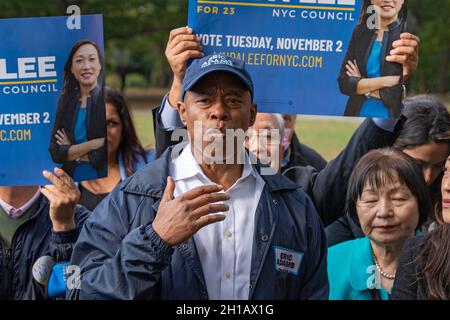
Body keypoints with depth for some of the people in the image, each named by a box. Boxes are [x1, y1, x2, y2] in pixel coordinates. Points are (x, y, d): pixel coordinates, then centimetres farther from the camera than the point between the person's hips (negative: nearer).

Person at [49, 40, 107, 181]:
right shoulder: (66, 100, 1)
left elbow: (108, 153, -20)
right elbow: (56, 153, -4)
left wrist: (72, 151, -6)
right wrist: (93, 144, -16)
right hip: (73, 179, 4)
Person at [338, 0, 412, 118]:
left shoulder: (409, 36, -10)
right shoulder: (360, 32, 2)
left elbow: (402, 95, -16)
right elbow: (344, 83, -4)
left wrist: (361, 84, -7)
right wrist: (385, 81, -15)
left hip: (393, 119, -3)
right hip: (358, 116, 3)